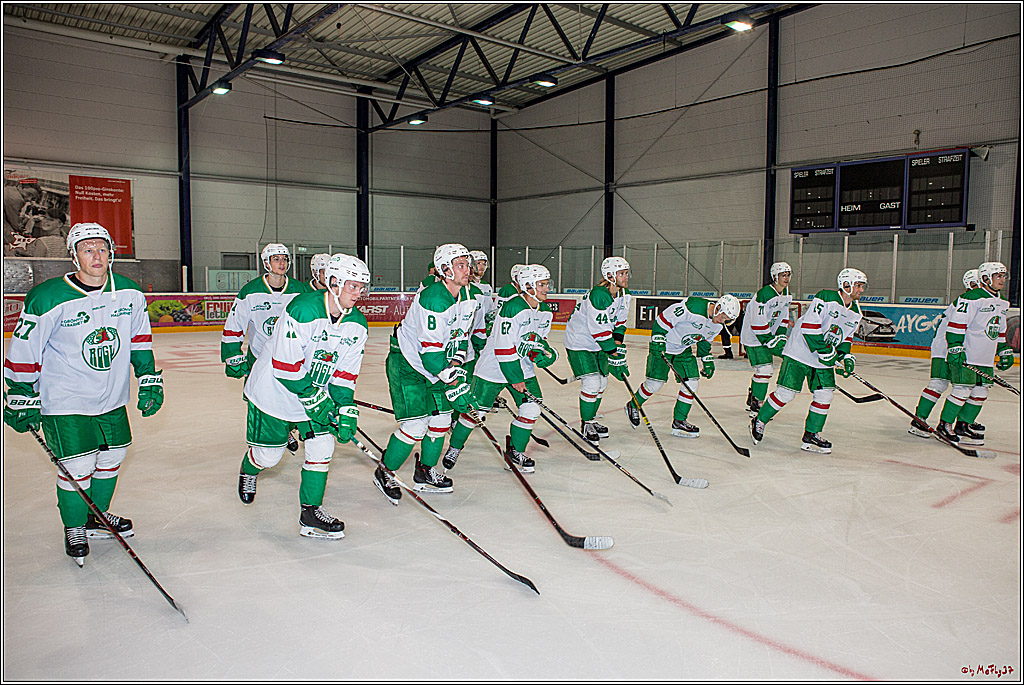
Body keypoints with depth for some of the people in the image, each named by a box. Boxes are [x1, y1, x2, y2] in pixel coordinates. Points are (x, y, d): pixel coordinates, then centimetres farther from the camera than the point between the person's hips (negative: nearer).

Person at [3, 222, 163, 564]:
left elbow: (139, 341, 9)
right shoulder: (47, 299, -18)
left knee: (113, 456, 15)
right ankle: (74, 529, 20)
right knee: (79, 466, -5)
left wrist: (149, 380, 6)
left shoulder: (130, 293, -4)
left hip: (112, 398, 5)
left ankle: (97, 517, 38)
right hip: (65, 400, -5)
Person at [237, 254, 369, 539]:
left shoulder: (357, 324, -7)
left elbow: (345, 373, -2)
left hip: (318, 392, 6)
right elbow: (285, 365, -26)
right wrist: (313, 397, -23)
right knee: (269, 454, 8)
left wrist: (346, 410, -10)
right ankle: (248, 470, 44)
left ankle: (311, 511, 8)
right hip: (275, 390, -5)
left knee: (322, 445, -5)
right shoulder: (302, 309, -28)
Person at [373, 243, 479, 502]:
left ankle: (425, 473, 26)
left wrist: (456, 370, -7)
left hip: (434, 363, 8)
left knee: (442, 418, 8)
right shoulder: (433, 299, -28)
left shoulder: (466, 296, -1)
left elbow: (459, 337, 8)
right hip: (406, 363, -8)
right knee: (416, 424, -11)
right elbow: (430, 351, -30)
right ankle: (384, 472, 11)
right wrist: (454, 387, -28)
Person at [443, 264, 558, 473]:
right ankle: (454, 447, 22)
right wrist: (515, 379, -20)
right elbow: (503, 348, -24)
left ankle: (516, 452, 18)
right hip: (494, 367, -7)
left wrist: (543, 351, -5)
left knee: (531, 409, -2)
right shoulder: (513, 308, -24)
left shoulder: (545, 311, 2)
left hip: (523, 367, 7)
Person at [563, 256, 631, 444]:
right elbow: (600, 330, -30)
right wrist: (614, 354, -27)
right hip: (579, 342, -9)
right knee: (592, 383, -13)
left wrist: (618, 343, -3)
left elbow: (619, 321, 10)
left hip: (598, 344, 9)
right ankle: (586, 424, 5)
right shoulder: (598, 295, -29)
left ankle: (591, 420, 30)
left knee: (602, 383, 12)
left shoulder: (623, 294, 0)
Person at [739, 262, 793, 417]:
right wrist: (771, 341, -20)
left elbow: (783, 317, 18)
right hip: (753, 336, -9)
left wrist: (781, 336, 8)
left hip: (770, 334, 9)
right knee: (764, 368, -14)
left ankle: (752, 400, 29)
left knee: (762, 369, 13)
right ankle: (756, 407, -6)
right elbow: (757, 323, -24)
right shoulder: (764, 294, -23)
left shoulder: (786, 294, 6)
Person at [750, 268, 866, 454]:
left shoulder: (855, 312, 7)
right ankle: (759, 422, 11)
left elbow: (846, 336, 18)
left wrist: (845, 357, 2)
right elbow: (809, 326, -23)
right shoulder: (826, 298, -18)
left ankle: (811, 436, 12)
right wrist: (824, 351, -23)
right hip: (800, 352, -7)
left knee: (825, 395, 0)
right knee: (785, 393, -8)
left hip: (824, 360, 8)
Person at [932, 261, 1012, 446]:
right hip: (964, 355, -9)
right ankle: (944, 425, -1)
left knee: (981, 392, 8)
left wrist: (1005, 351, 23)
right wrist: (955, 348, -21)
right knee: (962, 389, -10)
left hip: (985, 358, 9)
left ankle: (963, 425, 17)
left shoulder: (1003, 304, 16)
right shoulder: (972, 298, -13)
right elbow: (956, 324, -16)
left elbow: (1000, 330, 26)